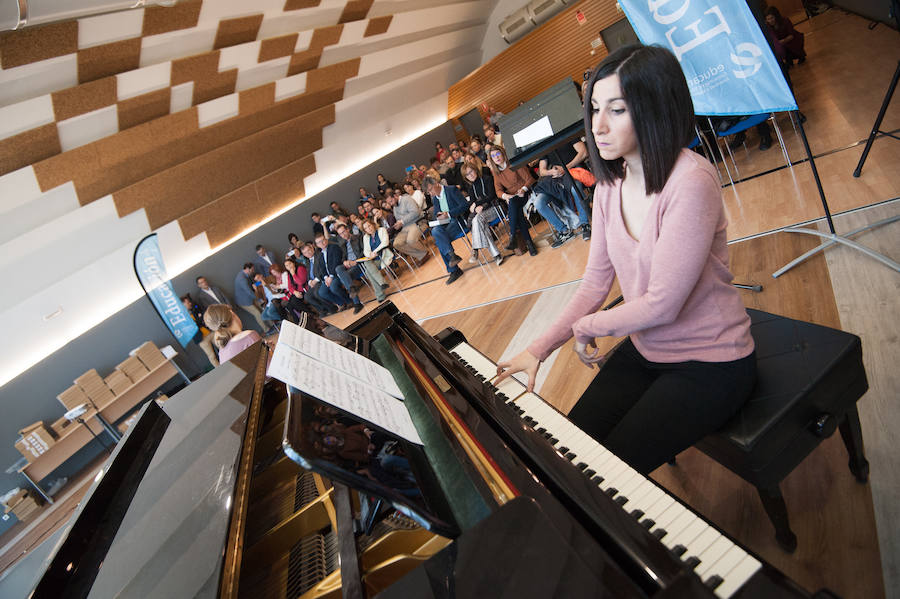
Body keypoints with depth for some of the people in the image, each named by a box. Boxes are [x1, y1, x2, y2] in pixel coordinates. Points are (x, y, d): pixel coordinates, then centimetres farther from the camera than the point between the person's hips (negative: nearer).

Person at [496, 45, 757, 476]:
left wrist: (586, 327, -7)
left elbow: (662, 304, -24)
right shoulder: (610, 185, -1)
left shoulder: (690, 181, -25)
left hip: (709, 362, -6)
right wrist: (539, 348, -7)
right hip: (646, 350, 6)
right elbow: (595, 281, 2)